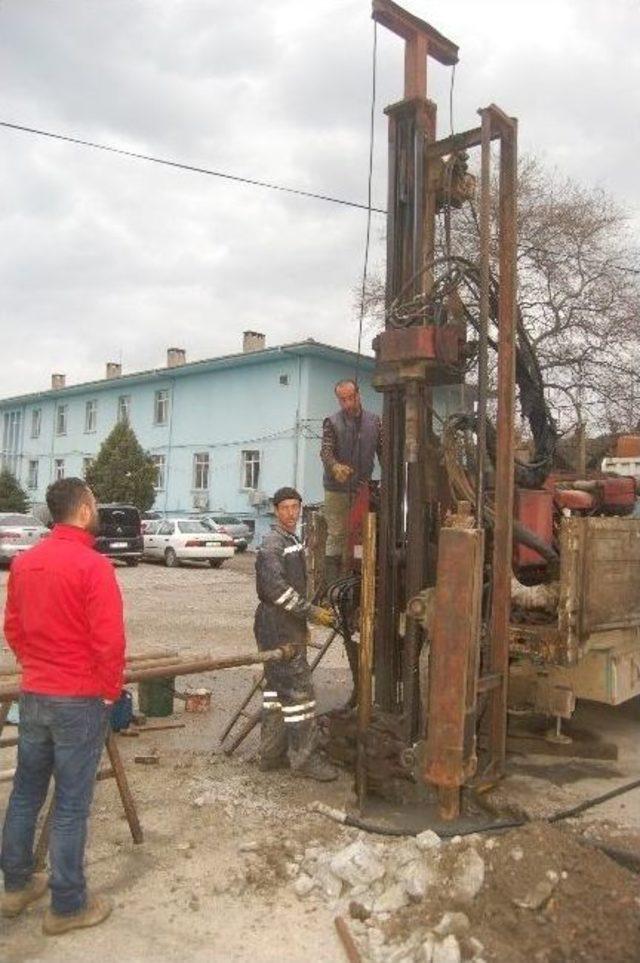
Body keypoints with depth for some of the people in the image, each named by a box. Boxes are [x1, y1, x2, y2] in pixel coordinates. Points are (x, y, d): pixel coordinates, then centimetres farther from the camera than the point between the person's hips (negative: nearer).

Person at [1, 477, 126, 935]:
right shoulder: (93, 565, -19)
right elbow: (109, 641, -20)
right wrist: (110, 692, -6)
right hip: (80, 700, -7)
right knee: (71, 803, 5)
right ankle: (68, 905, 19)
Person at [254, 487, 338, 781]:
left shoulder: (294, 542, 17)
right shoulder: (272, 543, -14)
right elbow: (276, 588, -24)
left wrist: (303, 625, 23)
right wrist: (312, 612, -21)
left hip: (289, 627, 10)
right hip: (278, 627, -10)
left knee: (277, 689, 13)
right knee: (298, 689, -7)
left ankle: (272, 754, 22)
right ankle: (305, 758, 1)